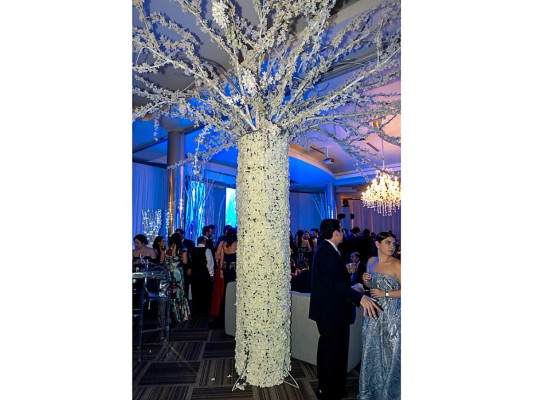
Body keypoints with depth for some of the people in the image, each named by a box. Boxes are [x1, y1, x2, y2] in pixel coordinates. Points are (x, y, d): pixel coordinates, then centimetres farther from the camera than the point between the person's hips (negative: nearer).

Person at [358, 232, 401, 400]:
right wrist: (366, 281, -3)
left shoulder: (396, 264, -12)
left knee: (390, 352, 7)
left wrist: (385, 294, -18)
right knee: (371, 349, 13)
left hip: (391, 313, -5)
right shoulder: (371, 261, 5)